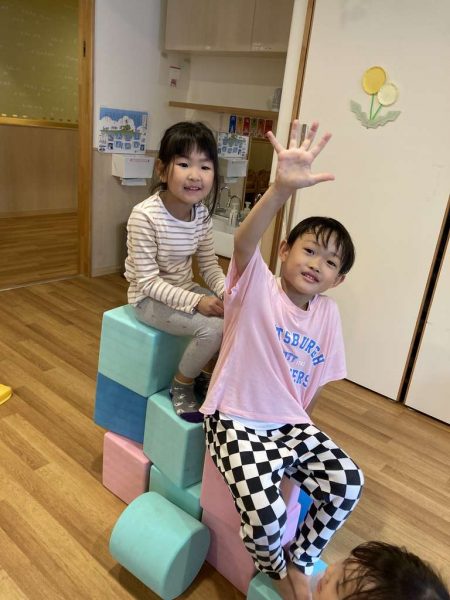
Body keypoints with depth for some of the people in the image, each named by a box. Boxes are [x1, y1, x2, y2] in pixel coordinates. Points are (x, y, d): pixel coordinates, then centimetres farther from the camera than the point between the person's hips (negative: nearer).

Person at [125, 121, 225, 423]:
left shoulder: (202, 213, -5)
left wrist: (226, 292, -17)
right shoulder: (145, 215, -25)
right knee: (212, 327, -25)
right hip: (150, 298, -6)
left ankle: (206, 376, 14)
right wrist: (196, 302, -31)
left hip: (183, 289, 7)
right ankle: (181, 388, 2)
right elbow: (148, 280, -24)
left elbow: (209, 264, 2)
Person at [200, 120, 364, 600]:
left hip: (291, 424, 6)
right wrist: (283, 187, -49)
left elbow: (314, 382, 12)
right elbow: (243, 242, -35)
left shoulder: (327, 313, 3)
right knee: (265, 513, -22)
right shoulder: (257, 287, -12)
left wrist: (300, 421, 6)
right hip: (236, 423, -5)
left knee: (347, 484, -11)